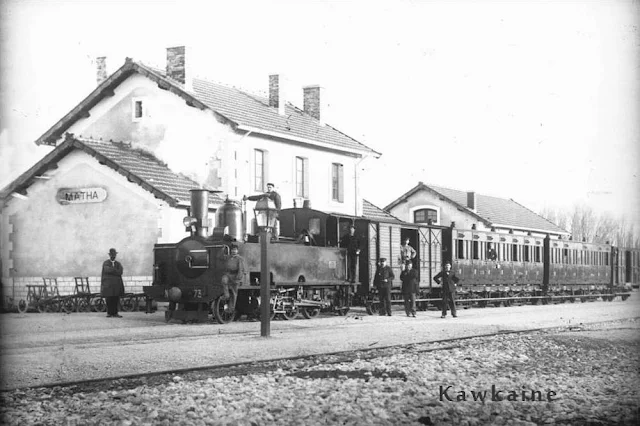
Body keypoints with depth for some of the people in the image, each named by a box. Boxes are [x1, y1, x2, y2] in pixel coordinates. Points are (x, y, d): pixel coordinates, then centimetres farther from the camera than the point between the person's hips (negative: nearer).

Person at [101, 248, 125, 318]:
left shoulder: (118, 264, 17)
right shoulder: (105, 263, 7)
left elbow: (120, 272, 0)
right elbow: (107, 270, -13)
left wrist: (112, 271, -7)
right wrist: (116, 271, -5)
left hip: (116, 284, 3)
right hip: (108, 284, -3)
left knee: (116, 299, -3)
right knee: (109, 299, -5)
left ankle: (115, 313, -2)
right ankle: (109, 313, -1)